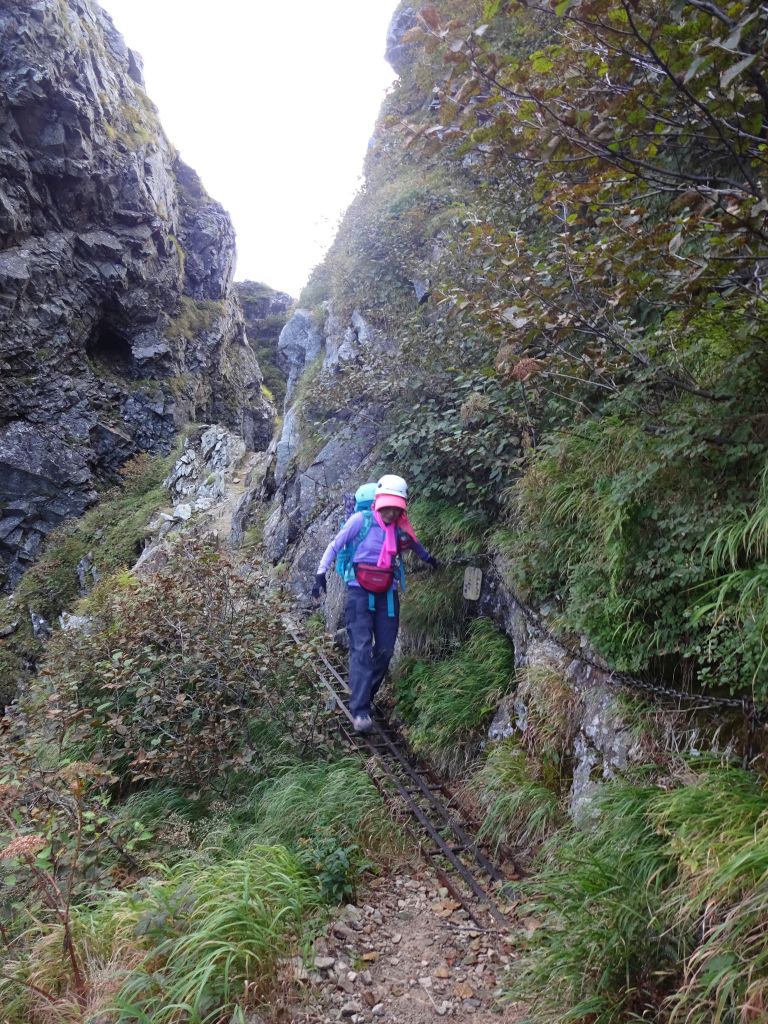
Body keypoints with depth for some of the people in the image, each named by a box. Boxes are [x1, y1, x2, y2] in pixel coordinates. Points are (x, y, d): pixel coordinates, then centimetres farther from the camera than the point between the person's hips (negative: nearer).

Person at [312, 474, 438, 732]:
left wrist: (428, 557, 24)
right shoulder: (361, 520, -8)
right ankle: (360, 710, -16)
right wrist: (321, 573, -5)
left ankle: (365, 696, 23)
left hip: (387, 594, 5)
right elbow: (335, 546, -1)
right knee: (362, 649, -14)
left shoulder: (400, 529, 5)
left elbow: (414, 543, 29)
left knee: (385, 651, 4)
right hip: (359, 592, -5)